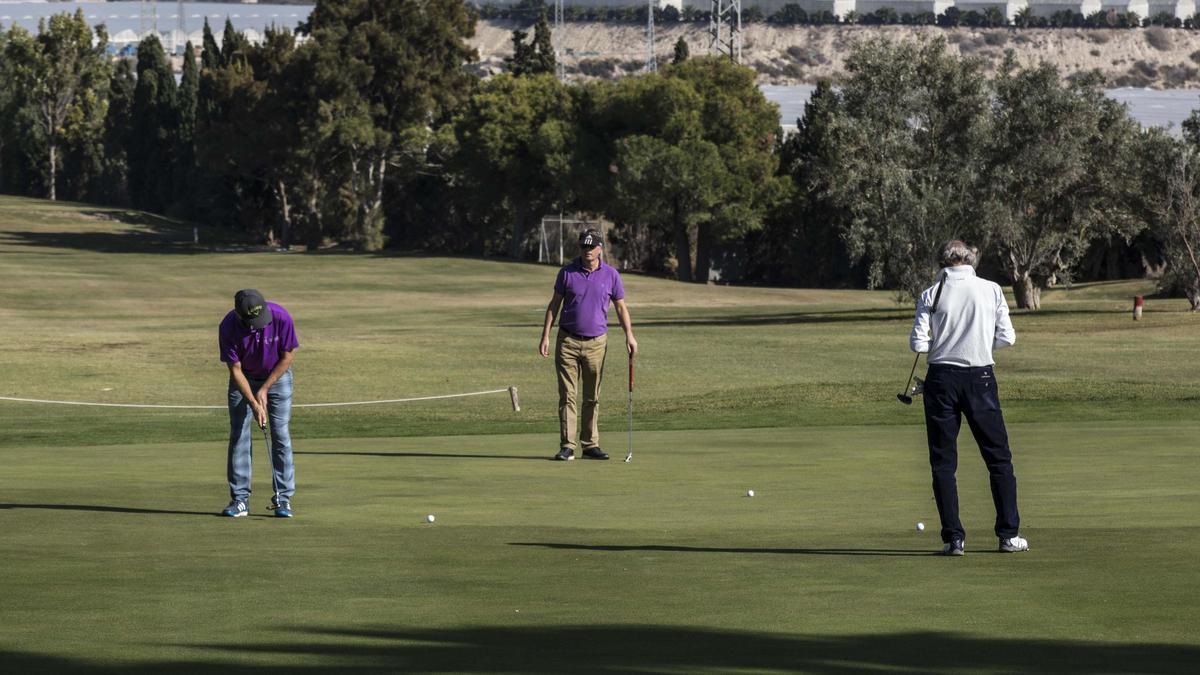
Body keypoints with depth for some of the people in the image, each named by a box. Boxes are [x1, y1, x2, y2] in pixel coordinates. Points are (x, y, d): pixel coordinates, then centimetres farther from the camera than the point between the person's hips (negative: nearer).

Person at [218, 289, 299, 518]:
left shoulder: (281, 318, -28)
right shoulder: (228, 327, -27)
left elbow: (287, 357, -14)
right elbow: (235, 369, -18)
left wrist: (264, 390, -14)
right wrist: (254, 404, -24)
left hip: (277, 376, 0)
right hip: (243, 379, 0)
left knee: (281, 435, -6)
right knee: (239, 436, -5)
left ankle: (283, 497, -3)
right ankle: (240, 499, -2)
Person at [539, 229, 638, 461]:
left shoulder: (611, 275, 2)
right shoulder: (567, 272, -1)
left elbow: (621, 307, 8)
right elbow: (554, 304, 5)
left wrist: (629, 335, -4)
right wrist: (545, 336, -1)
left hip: (596, 343, 1)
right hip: (568, 341, -1)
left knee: (592, 397, 6)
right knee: (568, 396, -5)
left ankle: (590, 445, 12)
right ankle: (567, 446, -5)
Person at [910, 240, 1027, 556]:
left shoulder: (931, 295, -2)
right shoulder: (991, 290, 1)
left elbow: (917, 343, -6)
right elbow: (1006, 337, 1)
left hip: (941, 379, 0)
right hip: (980, 377, 0)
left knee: (943, 461, 5)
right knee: (999, 457, 10)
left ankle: (953, 537, -1)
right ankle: (1009, 535, 9)